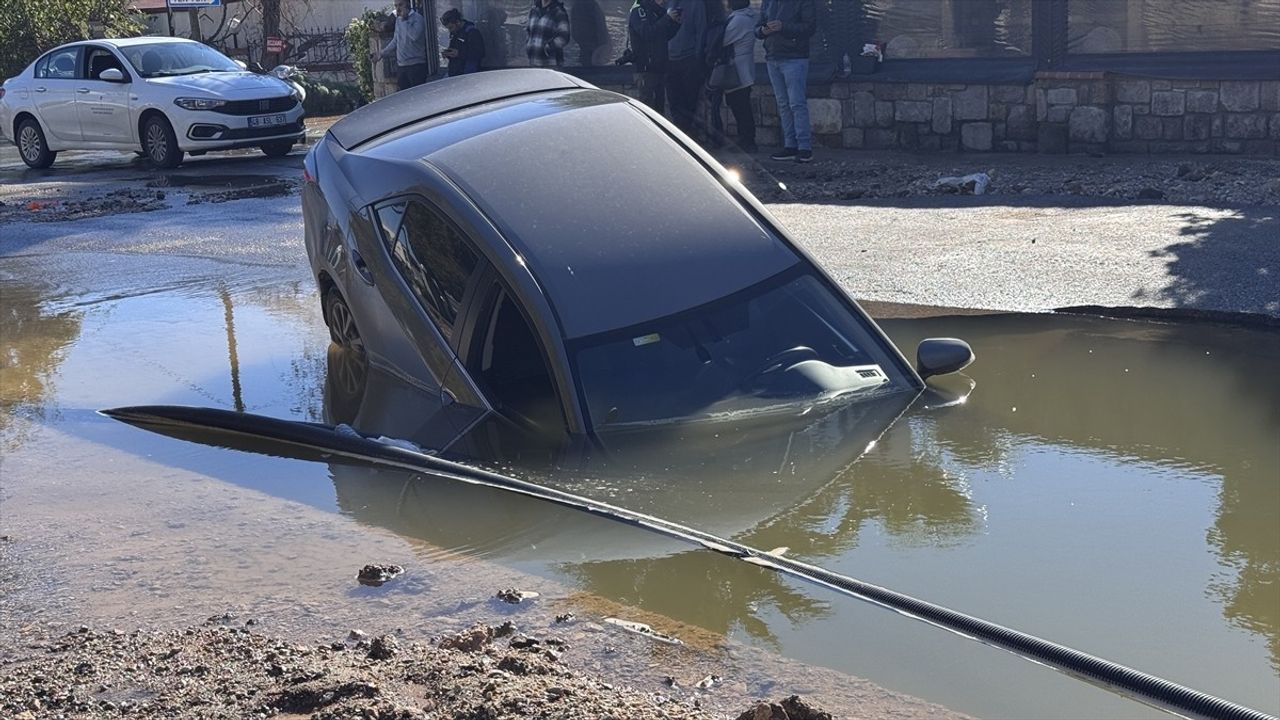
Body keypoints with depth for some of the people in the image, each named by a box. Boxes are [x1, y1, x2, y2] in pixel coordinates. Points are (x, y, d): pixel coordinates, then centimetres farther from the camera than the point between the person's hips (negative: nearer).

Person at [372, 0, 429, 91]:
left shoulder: (417, 18, -9)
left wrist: (404, 19, -18)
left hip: (416, 65, -7)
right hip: (401, 66, 7)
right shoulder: (398, 19, 14)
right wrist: (382, 54, 18)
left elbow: (415, 36, -27)